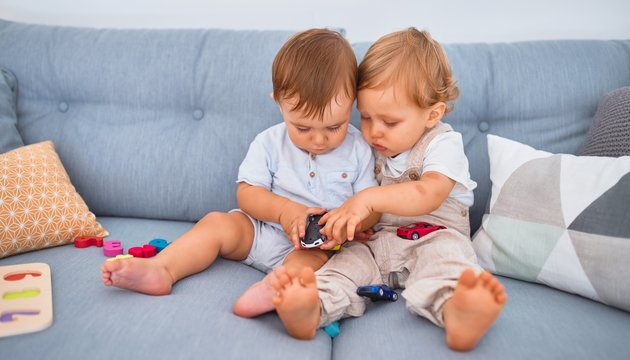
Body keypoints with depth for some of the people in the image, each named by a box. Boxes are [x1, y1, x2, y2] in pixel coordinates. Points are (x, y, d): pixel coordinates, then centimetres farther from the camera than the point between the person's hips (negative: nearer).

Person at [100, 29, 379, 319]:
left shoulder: (358, 150, -3)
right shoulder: (269, 143, -2)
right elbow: (246, 193, -5)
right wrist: (283, 209, -24)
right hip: (260, 231, 3)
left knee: (316, 258, -35)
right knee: (217, 223, -17)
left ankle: (276, 286, -60)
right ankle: (160, 270, -29)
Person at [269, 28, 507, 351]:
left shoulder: (444, 144, -3)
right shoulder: (374, 147, 14)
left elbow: (428, 195, -21)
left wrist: (369, 199, -30)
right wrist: (347, 216, -6)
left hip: (433, 236, -4)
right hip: (377, 239, 4)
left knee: (444, 253, -36)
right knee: (349, 259, -24)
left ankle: (455, 312, -66)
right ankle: (312, 309, -52)